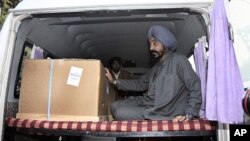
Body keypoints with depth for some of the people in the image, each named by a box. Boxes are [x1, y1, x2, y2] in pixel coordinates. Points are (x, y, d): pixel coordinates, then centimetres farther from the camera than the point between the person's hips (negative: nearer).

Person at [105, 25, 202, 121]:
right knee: (115, 106, 4)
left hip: (164, 113, -8)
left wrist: (189, 114, -21)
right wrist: (115, 82, 16)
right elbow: (140, 83, 24)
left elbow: (195, 86, -11)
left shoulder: (179, 60, -6)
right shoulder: (156, 67, 19)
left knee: (121, 113, -19)